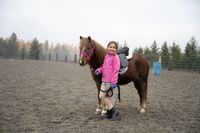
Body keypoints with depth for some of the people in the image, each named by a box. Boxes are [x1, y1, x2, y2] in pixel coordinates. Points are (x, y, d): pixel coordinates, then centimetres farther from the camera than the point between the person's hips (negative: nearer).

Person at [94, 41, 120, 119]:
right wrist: (99, 70, 0)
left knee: (101, 96, -6)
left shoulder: (115, 58, -13)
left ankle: (113, 111, 2)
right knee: (109, 96, 15)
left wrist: (114, 82, -21)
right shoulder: (106, 56, 12)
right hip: (104, 80, 8)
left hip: (110, 81, -8)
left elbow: (115, 70, -17)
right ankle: (110, 112, 25)